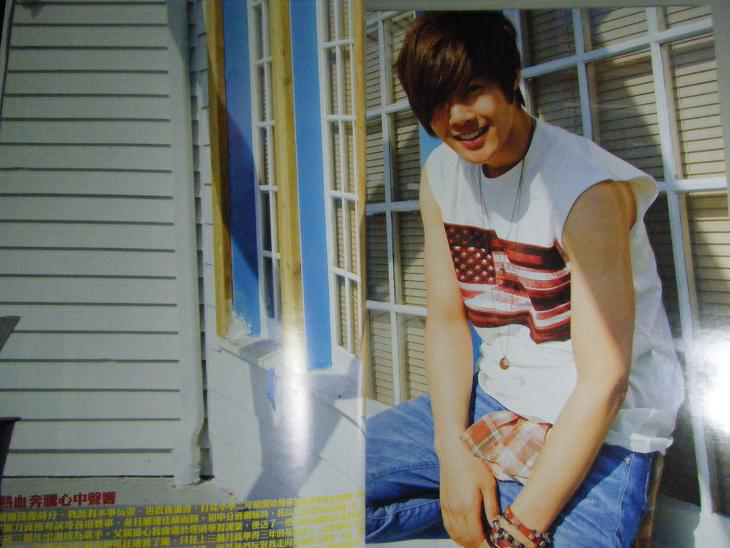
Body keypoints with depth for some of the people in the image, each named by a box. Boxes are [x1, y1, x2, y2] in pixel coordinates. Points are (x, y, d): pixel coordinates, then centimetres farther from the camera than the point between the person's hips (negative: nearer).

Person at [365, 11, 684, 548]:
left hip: (599, 435, -5)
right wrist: (454, 450, -12)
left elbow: (604, 381, -22)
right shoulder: (440, 175, 0)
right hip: (491, 404, 6)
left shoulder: (588, 188, -21)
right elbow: (446, 319, 1)